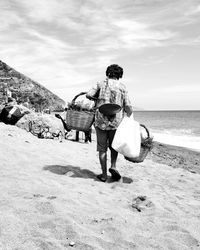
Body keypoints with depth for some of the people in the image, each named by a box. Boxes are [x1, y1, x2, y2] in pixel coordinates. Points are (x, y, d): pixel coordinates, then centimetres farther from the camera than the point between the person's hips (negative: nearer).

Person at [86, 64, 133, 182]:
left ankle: (104, 174, 12)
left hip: (101, 121, 0)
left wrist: (98, 99, 11)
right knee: (114, 146, 20)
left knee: (102, 148, 9)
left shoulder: (101, 84, 3)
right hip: (116, 122, 0)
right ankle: (113, 166, 2)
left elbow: (89, 95, -9)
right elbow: (128, 107, -3)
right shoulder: (122, 87, 2)